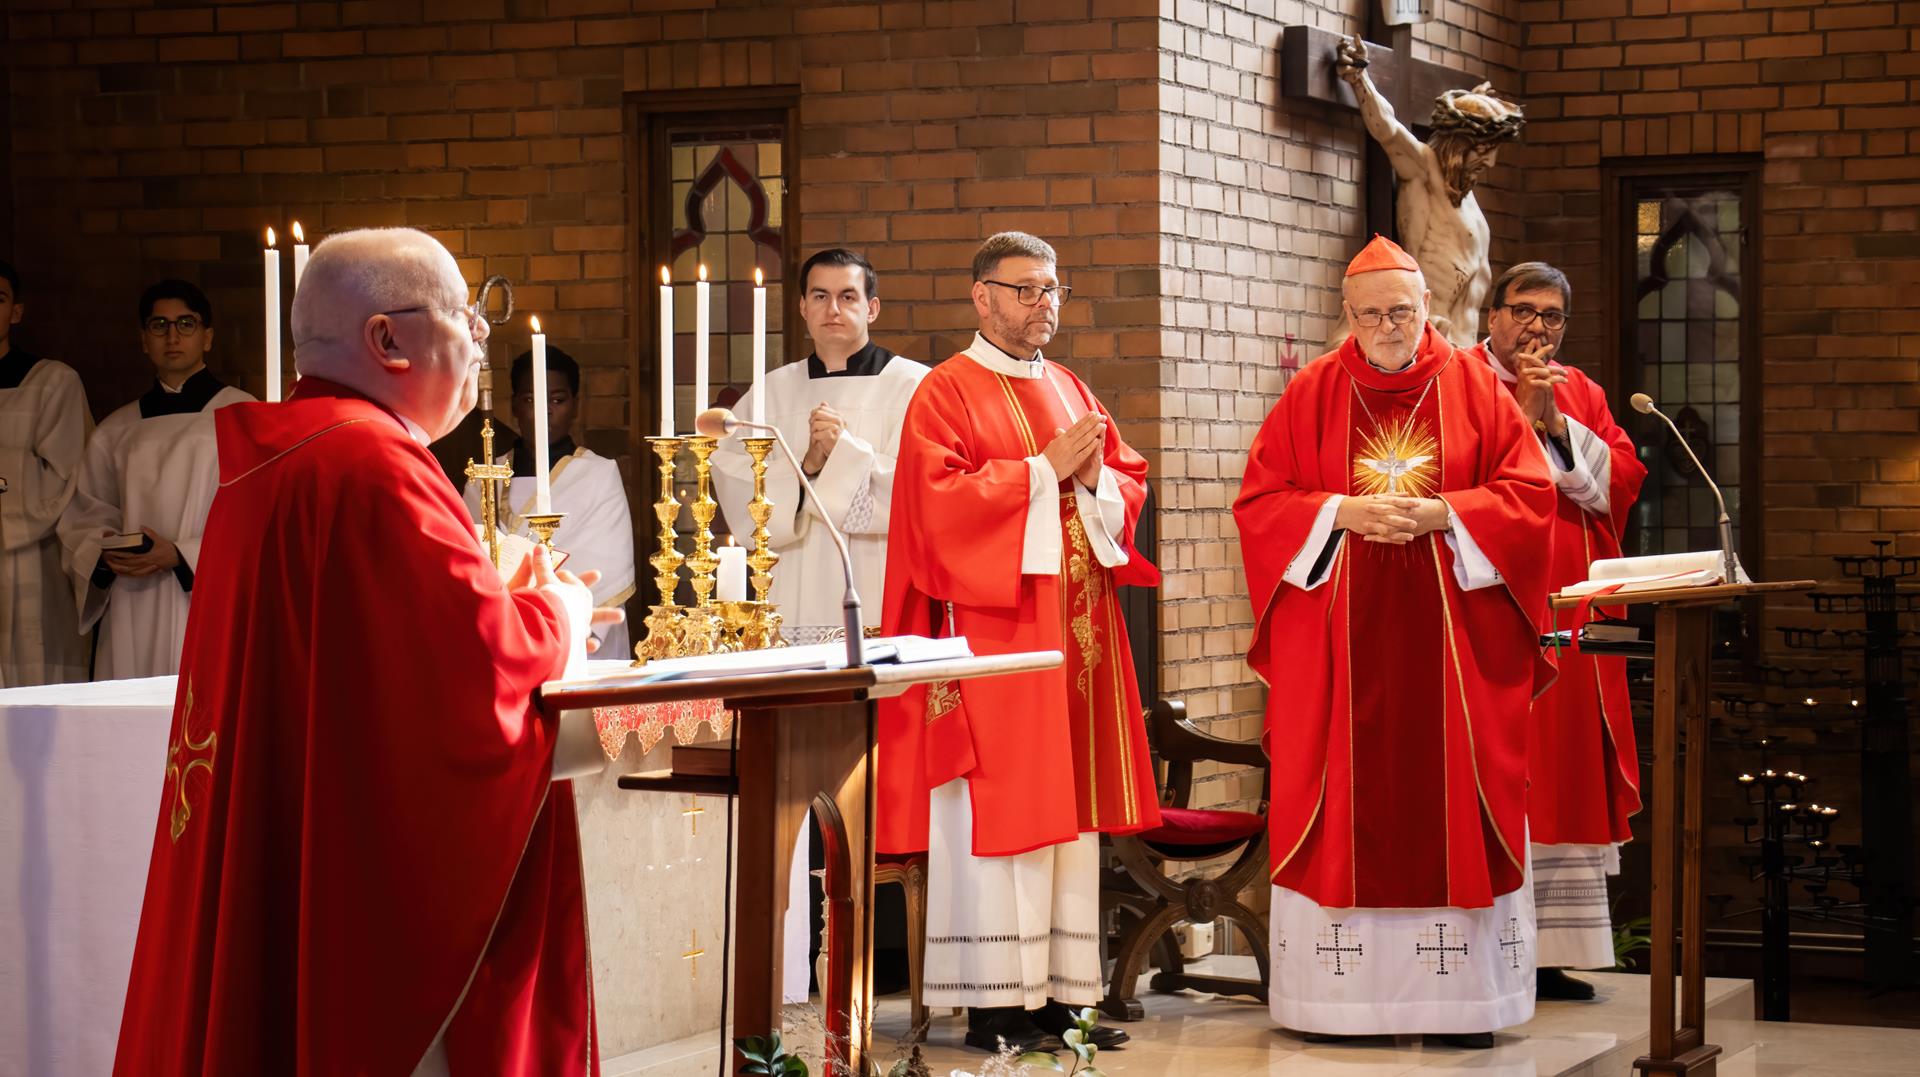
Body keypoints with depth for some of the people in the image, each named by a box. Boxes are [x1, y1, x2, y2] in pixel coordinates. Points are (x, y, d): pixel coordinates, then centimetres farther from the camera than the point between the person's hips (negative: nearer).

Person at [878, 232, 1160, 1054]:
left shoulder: (1070, 391, 18)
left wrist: (1096, 478, -5)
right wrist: (1045, 469, -14)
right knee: (999, 811, -7)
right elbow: (938, 502, -15)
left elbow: (1130, 486, 17)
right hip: (992, 632, -7)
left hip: (1075, 636, 7)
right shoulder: (946, 393, -3)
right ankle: (993, 1004, -3)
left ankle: (1063, 991, 9)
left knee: (1071, 810, 6)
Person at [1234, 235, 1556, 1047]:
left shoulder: (1473, 386, 5)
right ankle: (1335, 989, 6)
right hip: (1338, 642, 0)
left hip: (1449, 639, 0)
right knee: (1341, 802, 0)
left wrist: (1443, 513, -14)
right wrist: (1342, 513, -13)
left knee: (1450, 803, 0)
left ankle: (1459, 992, 5)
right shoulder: (1312, 393, 5)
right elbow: (1258, 502, 2)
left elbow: (1530, 493, 1)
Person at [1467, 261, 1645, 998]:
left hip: (1568, 620, 6)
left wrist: (1555, 421, -8)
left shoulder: (1580, 394, 18)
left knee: (1563, 777, 5)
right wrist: (1523, 410, -13)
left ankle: (1545, 954, 9)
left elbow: (1622, 476, 3)